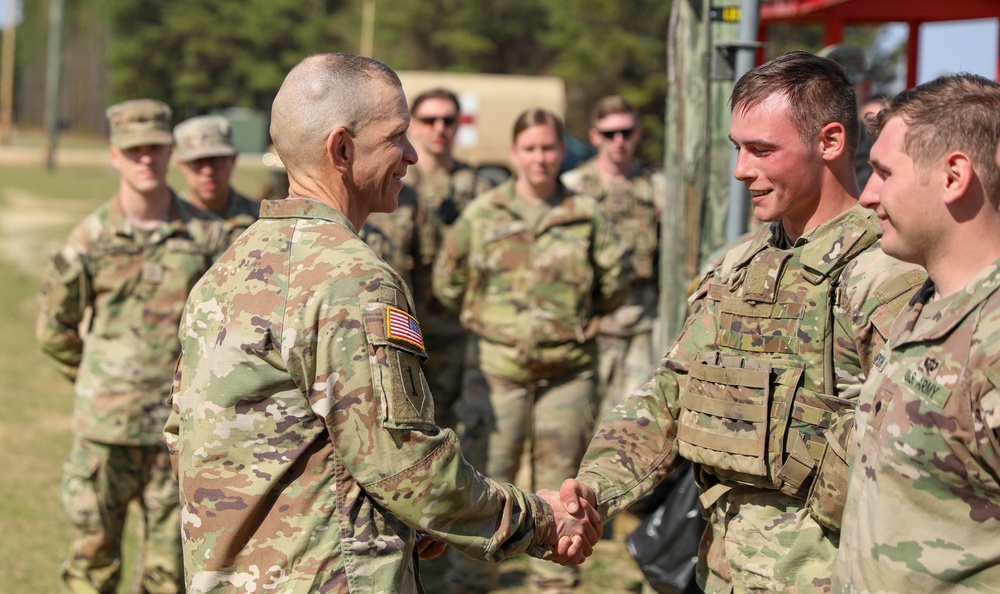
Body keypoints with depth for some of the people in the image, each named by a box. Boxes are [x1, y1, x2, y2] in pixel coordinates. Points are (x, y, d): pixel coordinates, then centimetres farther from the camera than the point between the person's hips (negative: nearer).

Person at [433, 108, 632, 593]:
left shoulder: (587, 216, 4)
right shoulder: (483, 215, 3)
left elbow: (616, 283, 12)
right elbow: (447, 282, 11)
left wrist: (576, 319, 13)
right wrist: (487, 319, 10)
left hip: (568, 372, 1)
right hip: (497, 370, -1)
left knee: (560, 484, 8)